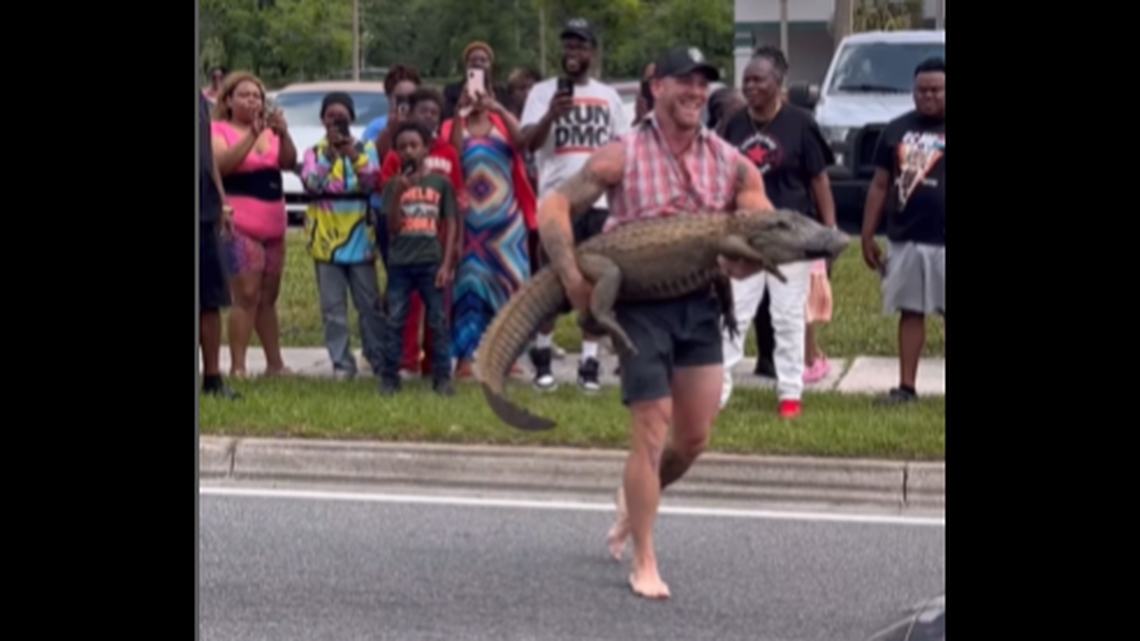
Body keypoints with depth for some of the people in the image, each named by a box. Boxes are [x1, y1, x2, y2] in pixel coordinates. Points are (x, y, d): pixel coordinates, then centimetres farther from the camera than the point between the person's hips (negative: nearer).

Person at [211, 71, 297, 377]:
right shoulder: (218, 130, -2)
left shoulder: (270, 131, 13)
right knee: (247, 295, -13)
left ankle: (275, 364, 18)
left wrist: (283, 133, -17)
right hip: (241, 224, -6)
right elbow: (222, 165, -19)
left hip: (273, 224, 6)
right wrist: (252, 135, -25)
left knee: (268, 297, 12)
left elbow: (289, 163, 0)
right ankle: (237, 367, -12)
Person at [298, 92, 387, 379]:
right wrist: (329, 158, -24)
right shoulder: (315, 152, 4)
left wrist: (355, 158, -23)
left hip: (359, 235, 0)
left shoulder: (365, 148, 6)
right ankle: (342, 363, 4)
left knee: (369, 303, 4)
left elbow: (373, 182, -7)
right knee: (333, 306, 0)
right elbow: (311, 185, -11)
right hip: (326, 235, 0)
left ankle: (381, 360, 12)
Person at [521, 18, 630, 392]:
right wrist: (551, 116, -29)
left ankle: (590, 362, 6)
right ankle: (542, 353, 16)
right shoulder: (544, 91, 3)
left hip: (601, 202, 3)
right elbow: (528, 142, -9)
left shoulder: (608, 96, 12)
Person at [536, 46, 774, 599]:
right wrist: (572, 276, -17)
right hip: (641, 304, -4)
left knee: (694, 438, 8)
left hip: (701, 304, 4)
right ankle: (644, 564, 8)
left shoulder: (729, 162, 5)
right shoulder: (623, 156, -6)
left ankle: (635, 503, 39)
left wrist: (745, 258, -14)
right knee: (652, 433, -4)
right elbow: (555, 206, -6)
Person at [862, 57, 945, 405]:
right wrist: (868, 235, 10)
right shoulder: (897, 129, 10)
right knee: (910, 311, 9)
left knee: (944, 313, 0)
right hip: (903, 240, 4)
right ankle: (906, 387, 15)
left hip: (941, 242, -4)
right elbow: (880, 184, 14)